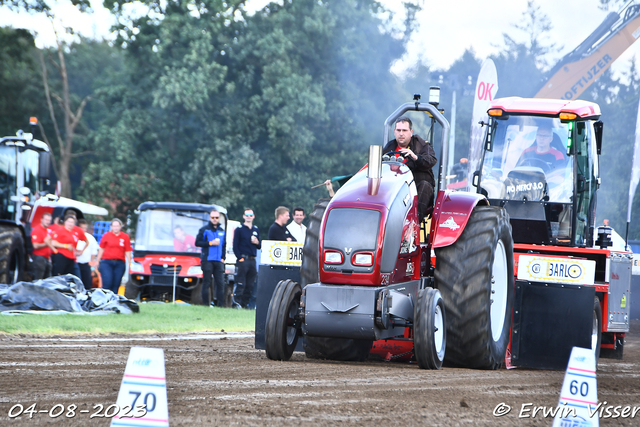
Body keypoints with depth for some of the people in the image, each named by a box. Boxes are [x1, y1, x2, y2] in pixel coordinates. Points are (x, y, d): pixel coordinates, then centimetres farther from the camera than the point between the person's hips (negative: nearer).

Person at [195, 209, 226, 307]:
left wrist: (223, 258, 8)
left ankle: (221, 305, -3)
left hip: (218, 261, 4)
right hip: (207, 260, -4)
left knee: (220, 283, -3)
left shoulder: (222, 231, 18)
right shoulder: (204, 230, 5)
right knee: (206, 283, -4)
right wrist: (210, 243, -11)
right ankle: (206, 304, -1)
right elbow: (197, 243, -2)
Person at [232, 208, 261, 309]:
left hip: (252, 260, 5)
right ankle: (236, 303, -9)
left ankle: (245, 303, 8)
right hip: (243, 259, -5)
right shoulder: (239, 229, 1)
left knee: (250, 285, 4)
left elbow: (259, 247, 21)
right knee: (240, 284, -10)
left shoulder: (256, 230, 17)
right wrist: (240, 258, -12)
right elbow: (235, 246, -3)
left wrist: (257, 243, -2)